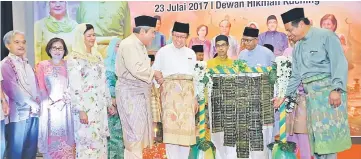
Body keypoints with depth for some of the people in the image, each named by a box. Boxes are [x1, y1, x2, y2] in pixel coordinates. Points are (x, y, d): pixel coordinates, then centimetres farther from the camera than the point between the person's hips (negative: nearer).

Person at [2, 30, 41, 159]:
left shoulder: (27, 64, 17)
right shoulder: (5, 64, -5)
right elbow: (13, 89, -14)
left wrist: (37, 101, 0)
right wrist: (31, 104, -11)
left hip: (34, 112, 7)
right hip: (19, 113, -6)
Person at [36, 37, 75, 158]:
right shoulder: (42, 65, 5)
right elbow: (41, 87, 0)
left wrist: (65, 99, -7)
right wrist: (51, 101, -7)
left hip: (65, 106, 1)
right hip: (50, 106, -1)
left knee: (65, 135, 5)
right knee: (51, 136, 3)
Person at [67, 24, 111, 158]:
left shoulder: (97, 56, 13)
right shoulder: (74, 58, -9)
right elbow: (74, 87, -14)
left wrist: (109, 102, 17)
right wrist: (80, 110, -19)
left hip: (100, 106, 7)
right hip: (86, 107, -7)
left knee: (100, 141, 11)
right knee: (87, 141, -3)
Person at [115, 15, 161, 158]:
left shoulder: (140, 45, 15)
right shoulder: (129, 44, -16)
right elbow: (136, 69, -24)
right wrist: (154, 73, -11)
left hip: (139, 92, 10)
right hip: (130, 92, -10)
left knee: (140, 127, 13)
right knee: (135, 128, -6)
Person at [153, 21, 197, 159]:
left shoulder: (191, 53, 16)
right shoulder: (163, 52, 7)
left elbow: (195, 76, 16)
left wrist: (195, 97, 12)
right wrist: (158, 79, -12)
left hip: (187, 93, 3)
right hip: (170, 92, -3)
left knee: (187, 126, 2)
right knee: (171, 125, -9)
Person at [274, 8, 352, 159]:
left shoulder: (326, 36, -3)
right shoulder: (297, 48, 18)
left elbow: (339, 63, -12)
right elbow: (296, 76, 21)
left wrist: (336, 89, -21)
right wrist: (285, 96, 15)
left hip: (328, 89, -7)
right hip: (310, 94, 7)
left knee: (328, 131, -7)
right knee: (316, 134, 8)